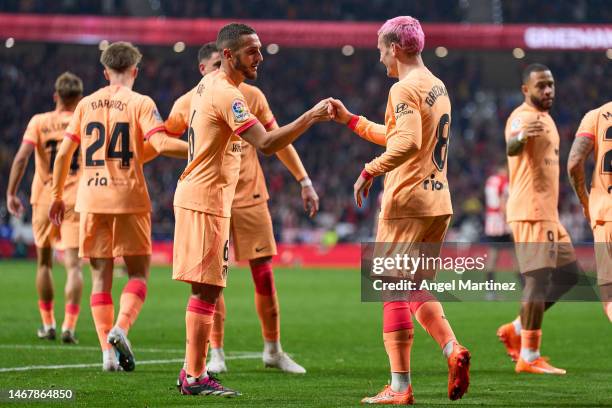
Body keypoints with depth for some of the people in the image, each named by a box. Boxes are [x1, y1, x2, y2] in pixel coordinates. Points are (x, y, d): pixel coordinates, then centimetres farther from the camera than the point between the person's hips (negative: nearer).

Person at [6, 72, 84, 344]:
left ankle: (48, 324, 23)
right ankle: (69, 327, -18)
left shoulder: (38, 122, 1)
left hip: (44, 199, 1)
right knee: (73, 265, -5)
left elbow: (21, 158, -10)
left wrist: (11, 193, -7)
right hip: (76, 201, -1)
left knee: (44, 262, 17)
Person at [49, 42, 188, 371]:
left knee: (101, 277, 8)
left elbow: (64, 152, 10)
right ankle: (120, 328, -18)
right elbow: (161, 144, -16)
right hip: (129, 197, -3)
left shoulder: (86, 104, 10)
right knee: (138, 272, 7)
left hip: (91, 199, 3)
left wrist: (57, 195, 18)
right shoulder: (140, 103, -2)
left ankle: (108, 352, 2)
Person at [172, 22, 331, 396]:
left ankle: (192, 370, 20)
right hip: (206, 201, -10)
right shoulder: (226, 95, -19)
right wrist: (310, 117, -28)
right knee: (207, 289, -7)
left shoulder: (209, 84, 12)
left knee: (205, 289, 15)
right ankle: (196, 377, -4)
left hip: (196, 195, 10)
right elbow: (266, 143, -29)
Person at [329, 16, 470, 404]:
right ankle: (453, 349, -4)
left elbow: (407, 143, -28)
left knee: (393, 291, -2)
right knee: (416, 288, 17)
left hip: (406, 205, -9)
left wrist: (371, 170, -20)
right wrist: (350, 120, 32)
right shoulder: (438, 87, 17)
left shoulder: (405, 89, -12)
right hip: (439, 204, 9)